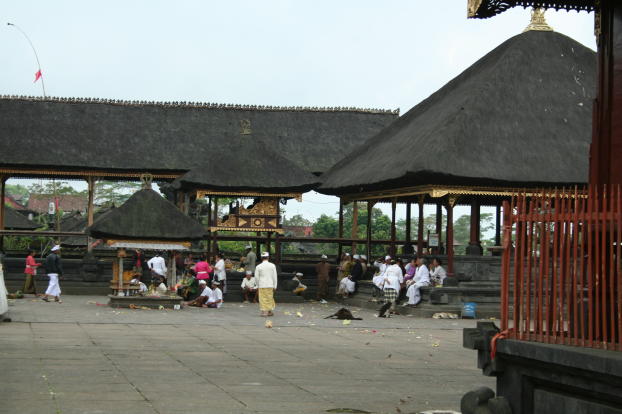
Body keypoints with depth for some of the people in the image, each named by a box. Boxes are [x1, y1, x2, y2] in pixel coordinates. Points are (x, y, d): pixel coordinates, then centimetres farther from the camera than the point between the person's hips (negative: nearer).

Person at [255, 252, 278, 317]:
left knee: (263, 299, 3)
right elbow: (274, 276, 0)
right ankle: (269, 311, 17)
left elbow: (256, 277, -1)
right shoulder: (272, 266, -2)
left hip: (262, 285, -1)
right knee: (270, 298, 12)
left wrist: (258, 285, 12)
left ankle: (264, 311, -2)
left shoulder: (258, 266, -5)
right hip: (270, 285, 1)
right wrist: (274, 286, 7)